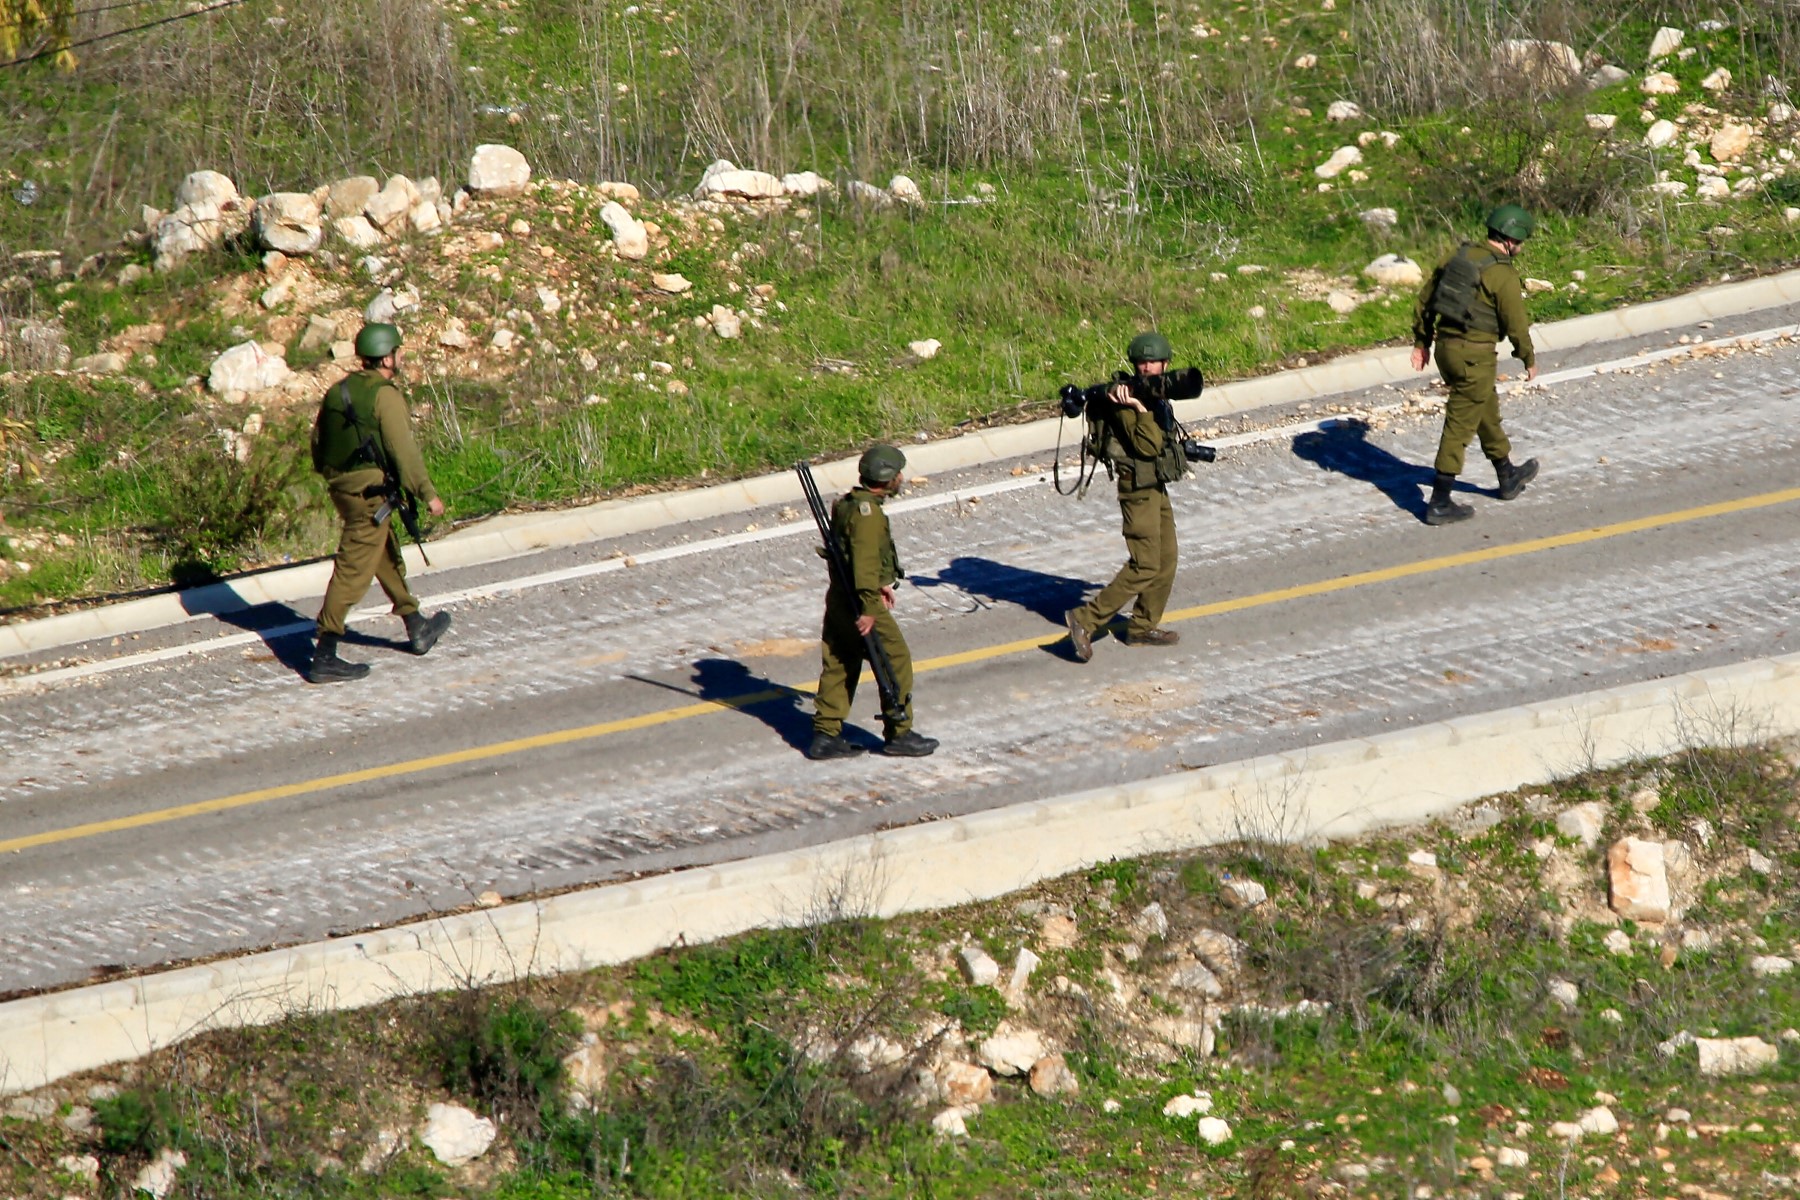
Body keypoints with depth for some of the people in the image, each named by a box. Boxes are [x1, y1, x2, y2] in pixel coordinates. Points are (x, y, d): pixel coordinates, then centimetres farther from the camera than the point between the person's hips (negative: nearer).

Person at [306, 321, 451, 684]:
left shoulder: (337, 392, 10)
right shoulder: (385, 395, -15)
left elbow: (319, 444, 14)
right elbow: (403, 451, -17)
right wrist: (428, 494, -12)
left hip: (340, 487, 9)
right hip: (370, 490, -9)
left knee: (389, 558, 24)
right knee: (353, 572, -7)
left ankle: (417, 628, 39)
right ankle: (325, 657, -9)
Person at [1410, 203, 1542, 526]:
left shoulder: (1459, 257, 7)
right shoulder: (1503, 275, -16)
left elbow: (1425, 300, 12)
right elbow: (1516, 322, -12)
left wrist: (1422, 341, 20)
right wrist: (1529, 358, 3)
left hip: (1446, 345, 8)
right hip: (1474, 355, -8)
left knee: (1487, 411, 25)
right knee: (1460, 426, -2)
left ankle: (1508, 476, 42)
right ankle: (1440, 503, -1)